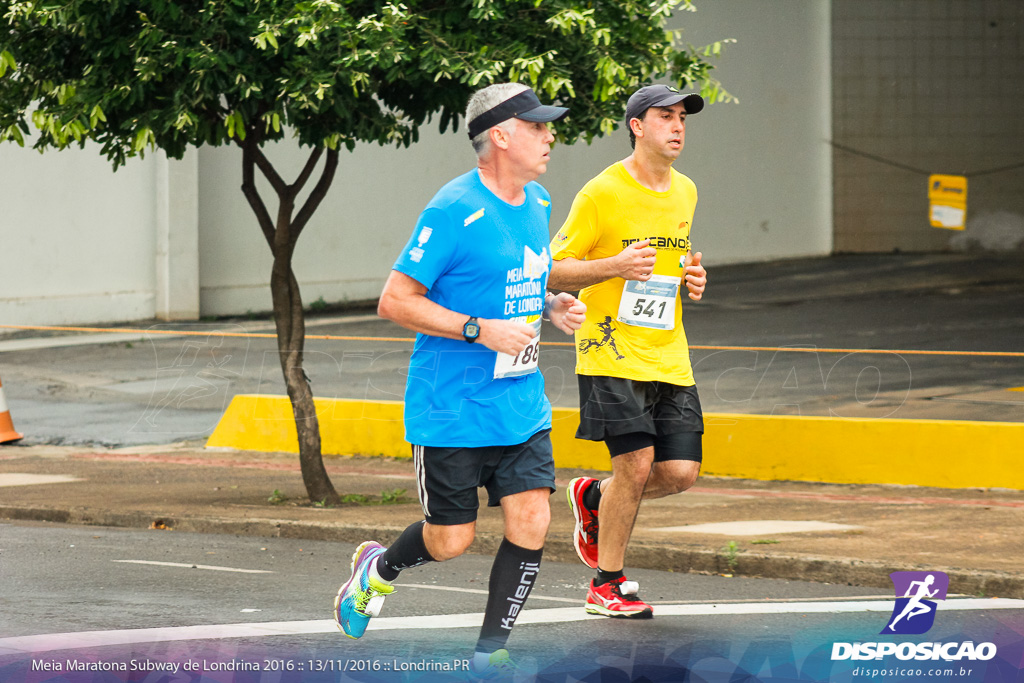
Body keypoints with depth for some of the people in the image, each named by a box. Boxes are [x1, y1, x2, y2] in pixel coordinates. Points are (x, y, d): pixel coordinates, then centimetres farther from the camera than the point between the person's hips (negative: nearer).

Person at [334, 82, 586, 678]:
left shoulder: (538, 204, 9)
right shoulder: (454, 211, -17)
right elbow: (395, 301, -16)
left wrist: (552, 306, 5)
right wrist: (481, 330, -22)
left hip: (523, 404, 6)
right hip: (452, 407, -6)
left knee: (531, 523, -7)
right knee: (451, 540, 2)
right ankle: (379, 569, 35)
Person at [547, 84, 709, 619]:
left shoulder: (685, 192, 12)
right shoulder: (602, 193, -9)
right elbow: (552, 272, -6)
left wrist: (691, 278, 7)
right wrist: (616, 265, -21)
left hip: (669, 356, 6)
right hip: (612, 352, -6)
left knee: (680, 472, -2)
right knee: (636, 465, -13)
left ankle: (593, 498, 27)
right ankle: (606, 586, 3)